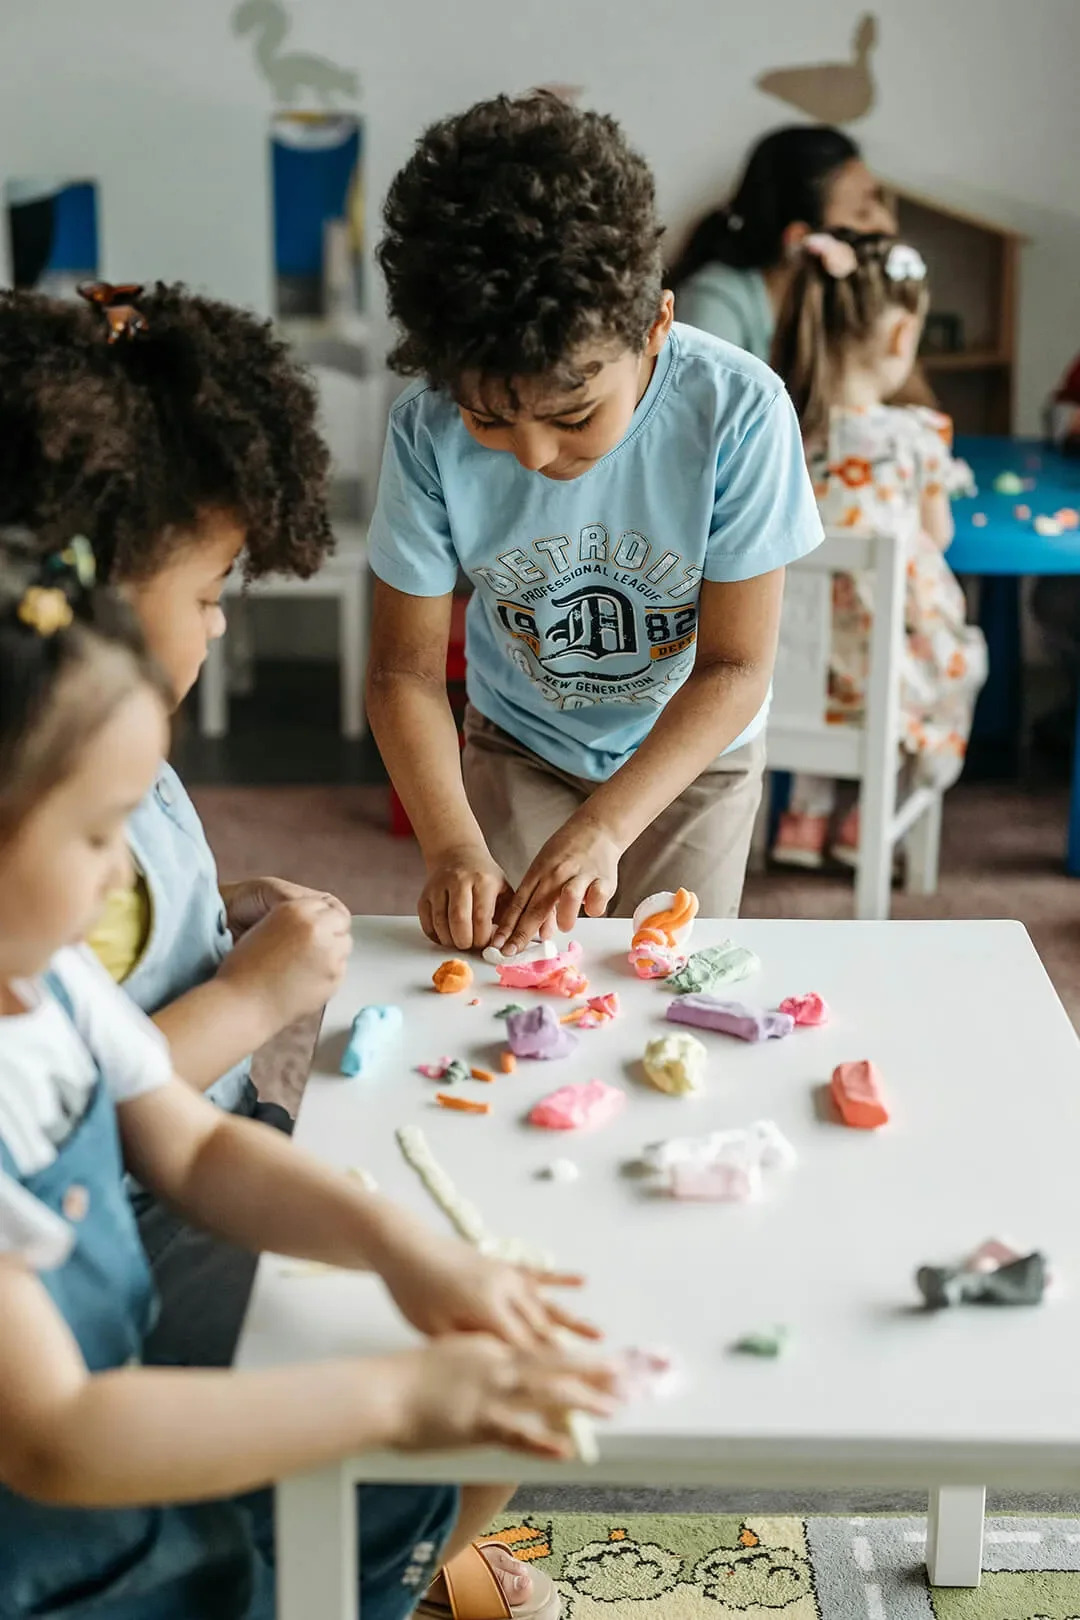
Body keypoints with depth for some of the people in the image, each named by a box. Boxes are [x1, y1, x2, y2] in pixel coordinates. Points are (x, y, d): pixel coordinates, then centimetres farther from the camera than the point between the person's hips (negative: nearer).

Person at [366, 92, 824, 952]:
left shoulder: (737, 409, -31)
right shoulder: (430, 430, -27)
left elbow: (736, 667, -25)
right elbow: (406, 668, -19)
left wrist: (603, 828, -34)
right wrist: (453, 848, -33)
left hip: (693, 752, -1)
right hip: (517, 743, 1)